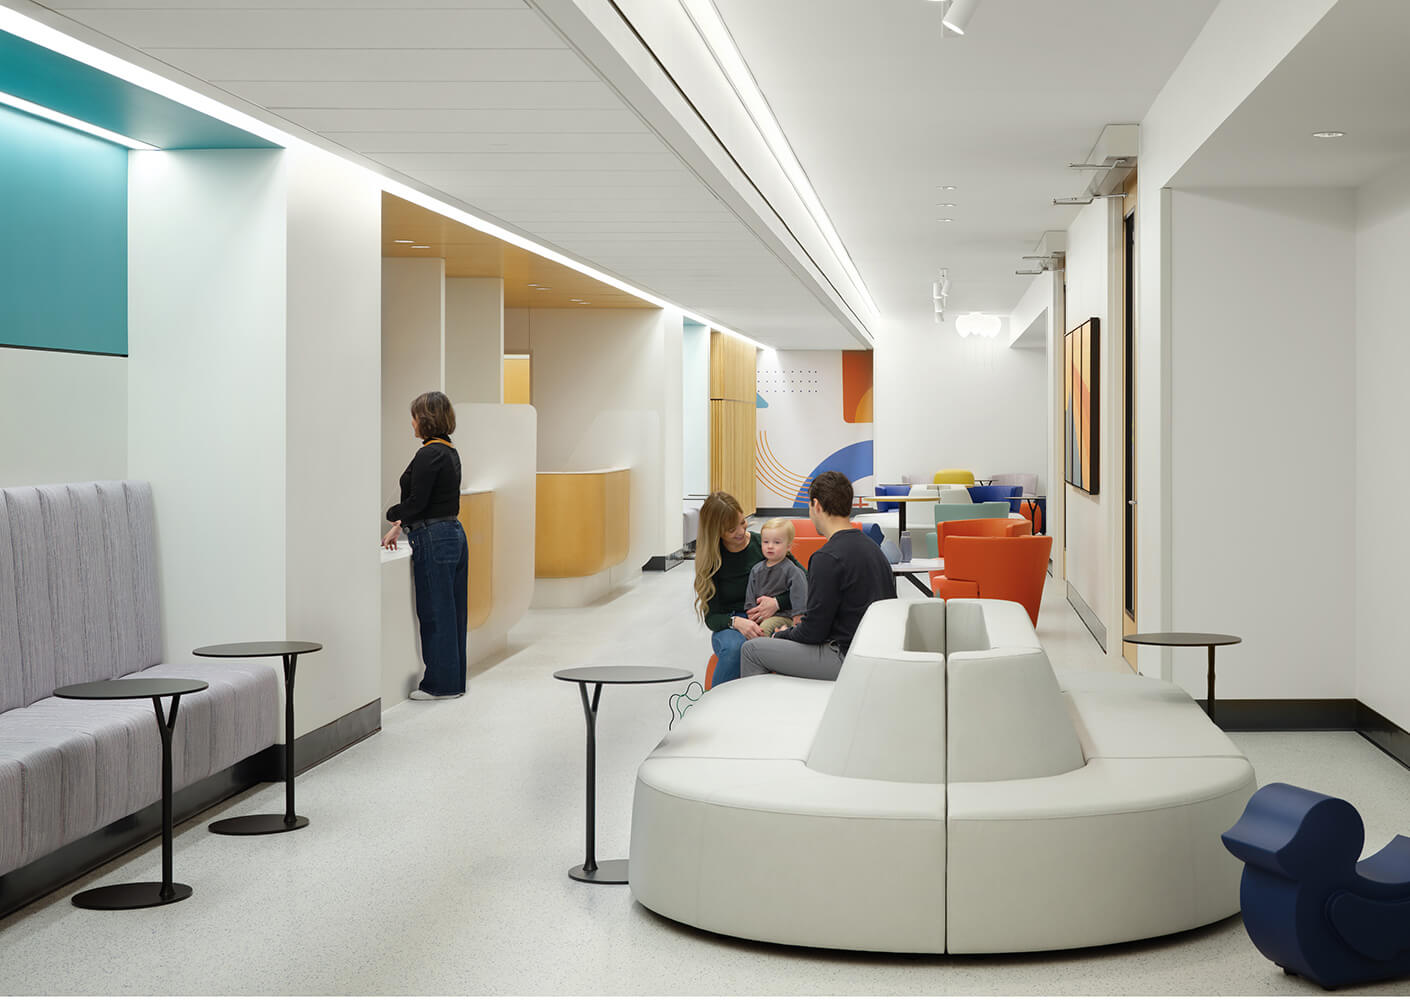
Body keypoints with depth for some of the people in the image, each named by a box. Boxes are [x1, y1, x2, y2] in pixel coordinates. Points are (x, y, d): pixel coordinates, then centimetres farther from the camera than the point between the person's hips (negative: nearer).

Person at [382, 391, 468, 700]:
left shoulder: (429, 454, -16)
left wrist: (391, 513, 0)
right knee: (450, 611, 13)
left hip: (434, 541, -10)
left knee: (434, 612, -2)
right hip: (454, 535, 10)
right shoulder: (449, 451, 14)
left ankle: (440, 683, 5)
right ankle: (454, 680, 19)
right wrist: (400, 526, 17)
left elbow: (417, 502, -18)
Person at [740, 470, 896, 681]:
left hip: (844, 661, -9)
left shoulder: (827, 558, -19)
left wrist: (781, 635, 6)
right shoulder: (871, 547, 8)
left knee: (751, 650, 3)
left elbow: (813, 632, -17)